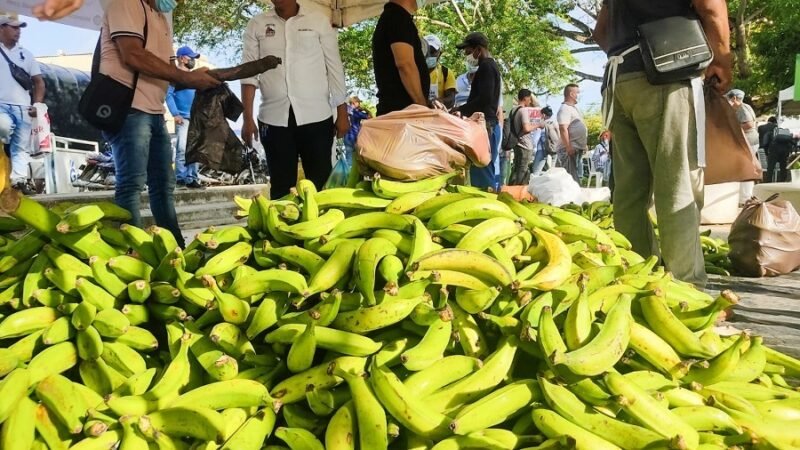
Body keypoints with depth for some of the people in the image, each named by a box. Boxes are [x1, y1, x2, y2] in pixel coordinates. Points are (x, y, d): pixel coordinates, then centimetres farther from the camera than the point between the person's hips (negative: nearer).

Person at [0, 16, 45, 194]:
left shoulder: (25, 54, 16)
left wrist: (37, 104, 2)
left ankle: (19, 180, 0)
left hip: (22, 107, 3)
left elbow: (38, 81, 16)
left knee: (22, 147, -1)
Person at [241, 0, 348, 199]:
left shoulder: (319, 21, 4)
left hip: (315, 117, -1)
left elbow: (334, 68, 4)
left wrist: (342, 113, 2)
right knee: (281, 185, 6)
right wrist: (247, 118, -3)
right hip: (274, 119, 1)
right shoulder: (257, 25, 7)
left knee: (321, 183, 3)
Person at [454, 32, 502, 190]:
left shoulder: (486, 67, -10)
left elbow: (484, 99, -20)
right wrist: (464, 110, 18)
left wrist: (460, 110, -11)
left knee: (482, 172, -13)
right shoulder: (491, 66, 20)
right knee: (491, 170, 11)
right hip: (490, 125, 11)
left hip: (484, 126, -11)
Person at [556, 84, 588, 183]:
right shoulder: (564, 109, -14)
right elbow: (563, 129, -23)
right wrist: (568, 147, -27)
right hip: (571, 149, -10)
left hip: (578, 149, 10)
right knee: (571, 178, -10)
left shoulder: (574, 108, 18)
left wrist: (584, 144, 23)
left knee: (577, 176, 14)